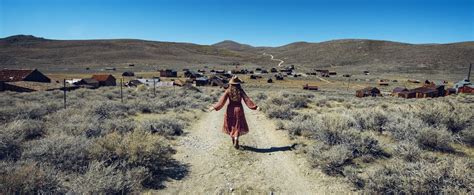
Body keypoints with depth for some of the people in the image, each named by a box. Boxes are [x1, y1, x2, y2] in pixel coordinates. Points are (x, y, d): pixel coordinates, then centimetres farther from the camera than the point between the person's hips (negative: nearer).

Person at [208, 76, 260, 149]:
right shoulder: (240, 91, -9)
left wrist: (214, 107, -10)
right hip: (239, 110, -1)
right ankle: (236, 140, -12)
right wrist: (255, 107, -9)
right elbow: (247, 100, -13)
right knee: (238, 126, 10)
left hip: (230, 110, 1)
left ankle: (233, 141, 30)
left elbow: (222, 101, -15)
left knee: (231, 125, 19)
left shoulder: (228, 91, -10)